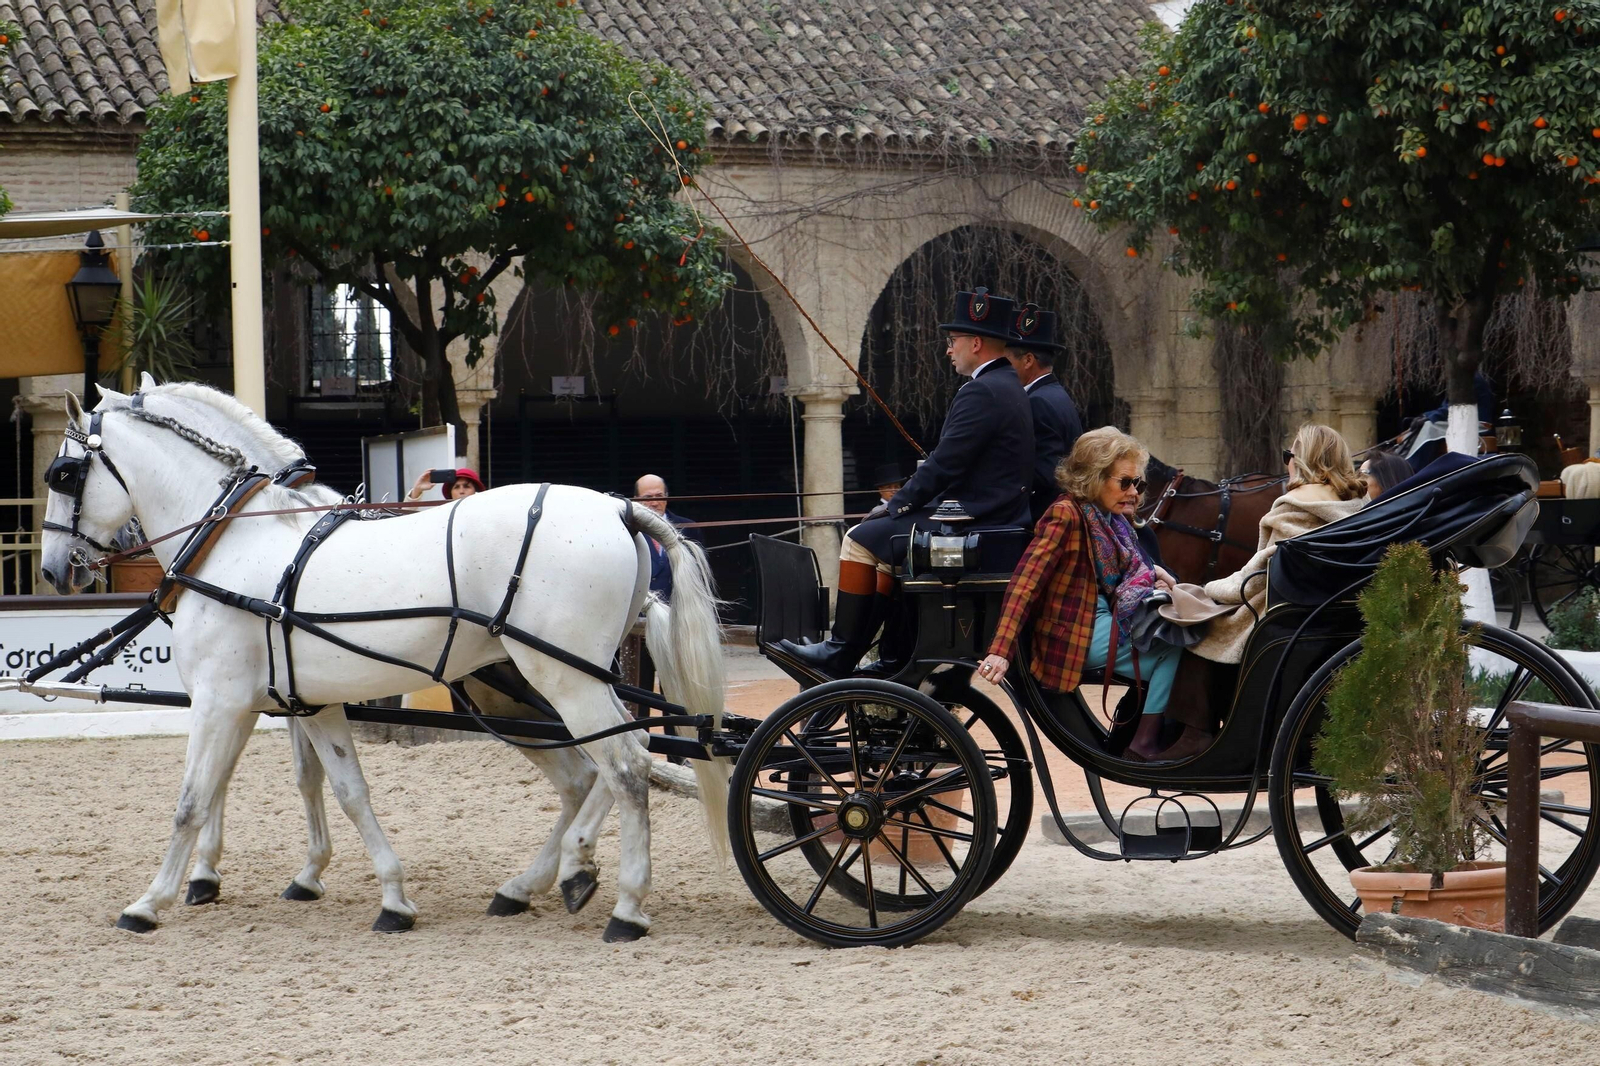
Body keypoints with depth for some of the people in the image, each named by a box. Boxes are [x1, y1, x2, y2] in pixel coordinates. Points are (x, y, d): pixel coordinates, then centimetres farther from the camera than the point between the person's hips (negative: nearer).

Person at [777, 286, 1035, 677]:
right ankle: (894, 661, 20)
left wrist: (897, 505, -8)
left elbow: (944, 465, -20)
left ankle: (840, 655, -4)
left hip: (972, 525, -11)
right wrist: (902, 503, 14)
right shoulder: (1008, 386, 16)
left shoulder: (981, 392, -17)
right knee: (887, 541, 23)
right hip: (994, 519, 11)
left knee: (862, 539, -8)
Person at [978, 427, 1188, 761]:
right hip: (1077, 635, -9)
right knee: (1172, 651, -17)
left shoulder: (1112, 519, 14)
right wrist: (1000, 651, -28)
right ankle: (1144, 744, -10)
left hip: (1108, 617, 9)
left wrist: (1151, 573, -3)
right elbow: (1025, 582, -19)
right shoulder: (1066, 514, -12)